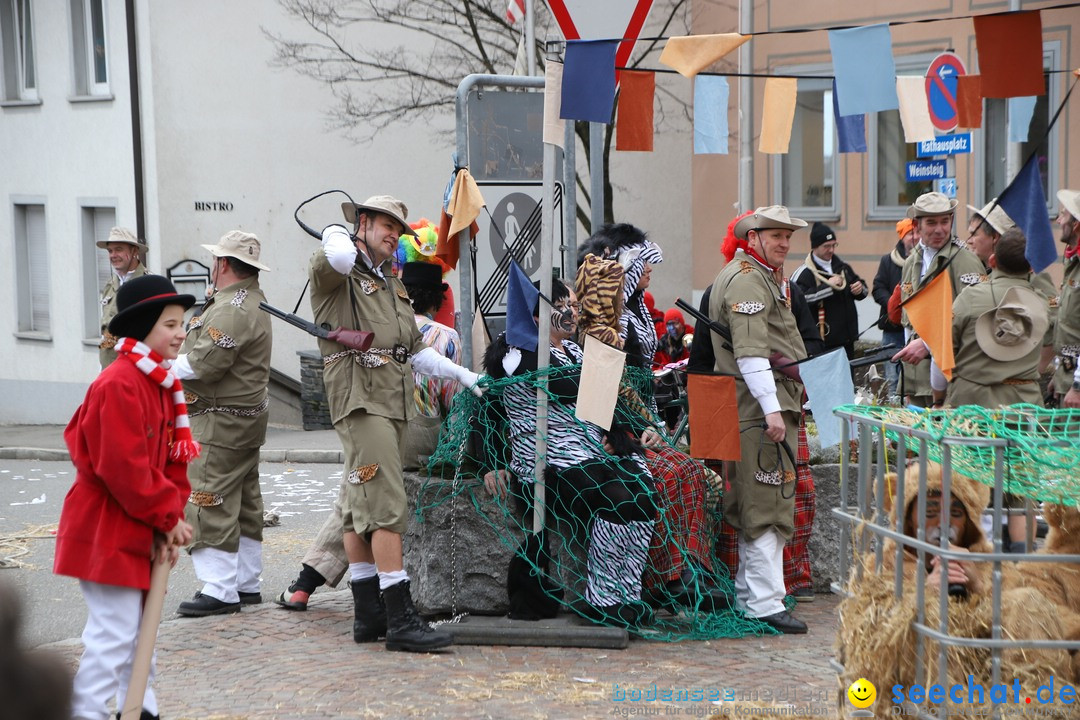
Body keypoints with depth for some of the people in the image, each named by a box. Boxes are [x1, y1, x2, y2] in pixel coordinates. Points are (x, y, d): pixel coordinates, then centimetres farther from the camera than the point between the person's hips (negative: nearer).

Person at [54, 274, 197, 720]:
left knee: (141, 627, 18)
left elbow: (174, 462, 11)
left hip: (142, 531, 10)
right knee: (114, 632, -9)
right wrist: (169, 517, -15)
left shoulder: (165, 385, 11)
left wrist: (169, 522, -1)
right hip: (106, 530, -10)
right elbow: (123, 467, -25)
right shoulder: (119, 384, -21)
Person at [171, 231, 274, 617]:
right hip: (247, 416, 11)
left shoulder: (232, 308, -20)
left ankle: (220, 590, -9)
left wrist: (166, 368, -9)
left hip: (221, 422, -11)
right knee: (243, 505, 14)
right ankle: (246, 583, 21)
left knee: (210, 505, -9)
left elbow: (203, 363, -24)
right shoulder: (252, 302, 16)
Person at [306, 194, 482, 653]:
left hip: (393, 403, 9)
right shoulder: (335, 274, -2)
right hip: (360, 399, -9)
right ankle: (400, 619, -16)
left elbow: (416, 352, 27)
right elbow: (339, 258, -28)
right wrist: (335, 232, -4)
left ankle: (368, 614, 13)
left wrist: (464, 376, 19)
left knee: (360, 510, 12)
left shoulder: (392, 285, 25)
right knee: (388, 507, -14)